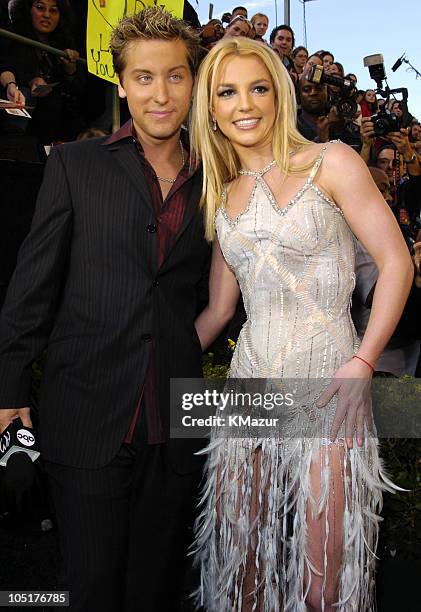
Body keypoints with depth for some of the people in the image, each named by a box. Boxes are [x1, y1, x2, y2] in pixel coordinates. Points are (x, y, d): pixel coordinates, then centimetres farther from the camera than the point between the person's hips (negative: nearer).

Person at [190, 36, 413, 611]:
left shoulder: (331, 162, -1)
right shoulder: (223, 196, 13)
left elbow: (396, 263, -5)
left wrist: (362, 362, -14)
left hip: (328, 384, -4)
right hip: (251, 382, 4)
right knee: (239, 556, 11)